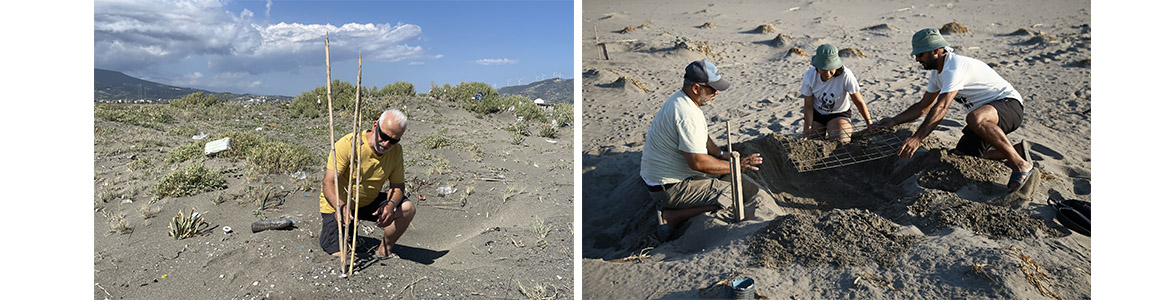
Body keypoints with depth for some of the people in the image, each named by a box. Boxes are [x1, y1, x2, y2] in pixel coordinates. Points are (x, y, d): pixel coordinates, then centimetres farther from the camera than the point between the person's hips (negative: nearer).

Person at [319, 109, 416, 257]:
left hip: (369, 203, 4)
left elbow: (398, 186, -6)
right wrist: (341, 206, -49)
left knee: (407, 208, -19)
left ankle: (383, 252, 1)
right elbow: (328, 183, -29)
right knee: (340, 256, -16)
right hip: (338, 205, -4)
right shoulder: (347, 144, -25)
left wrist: (391, 205, -29)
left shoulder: (396, 151, -9)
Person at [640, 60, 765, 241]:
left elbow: (700, 138, 22)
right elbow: (698, 162, -26)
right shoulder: (687, 114, -26)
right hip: (669, 187, -10)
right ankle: (672, 217, -10)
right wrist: (736, 165, -15)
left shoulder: (680, 99, 7)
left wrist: (723, 155, 10)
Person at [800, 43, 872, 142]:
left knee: (840, 142, -22)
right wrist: (808, 130, -19)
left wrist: (869, 124, -8)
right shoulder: (809, 75, -21)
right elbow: (808, 106, -13)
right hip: (816, 113, 2)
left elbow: (859, 102, -17)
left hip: (839, 114, -1)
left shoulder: (846, 76, -29)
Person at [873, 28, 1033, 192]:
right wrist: (894, 121, 6)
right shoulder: (936, 72, 6)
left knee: (975, 118, -42)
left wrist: (917, 138, -42)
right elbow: (924, 106, 16)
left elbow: (941, 108, -36)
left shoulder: (955, 67, -25)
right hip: (983, 113, 9)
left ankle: (1020, 164, -28)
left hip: (1010, 105, -9)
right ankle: (1017, 150, 14)